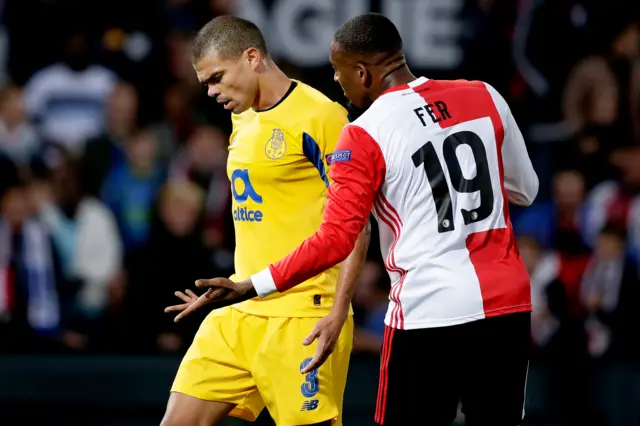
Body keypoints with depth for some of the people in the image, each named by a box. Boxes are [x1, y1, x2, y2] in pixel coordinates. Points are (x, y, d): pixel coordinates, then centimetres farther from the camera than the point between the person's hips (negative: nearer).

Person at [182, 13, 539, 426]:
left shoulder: (364, 135, -9)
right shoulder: (484, 97, 4)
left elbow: (335, 241, -12)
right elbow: (525, 191, 15)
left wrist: (249, 287, -6)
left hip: (428, 314, -4)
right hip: (506, 305, 4)